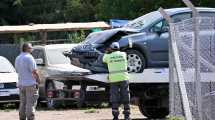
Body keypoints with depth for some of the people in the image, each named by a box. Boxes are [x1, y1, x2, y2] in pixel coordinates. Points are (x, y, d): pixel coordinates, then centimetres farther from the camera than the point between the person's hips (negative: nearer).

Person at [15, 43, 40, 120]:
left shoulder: (17, 58, 14)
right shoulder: (29, 57, -12)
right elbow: (34, 71, -15)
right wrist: (38, 80, -4)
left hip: (21, 84, 8)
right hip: (30, 83, -8)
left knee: (22, 104, 11)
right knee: (31, 103, -8)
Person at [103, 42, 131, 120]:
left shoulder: (108, 56, 3)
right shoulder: (123, 54, 7)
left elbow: (104, 59, 25)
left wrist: (107, 52, 40)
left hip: (113, 79, -1)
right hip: (123, 78, 1)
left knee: (115, 99, 2)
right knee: (125, 97, 6)